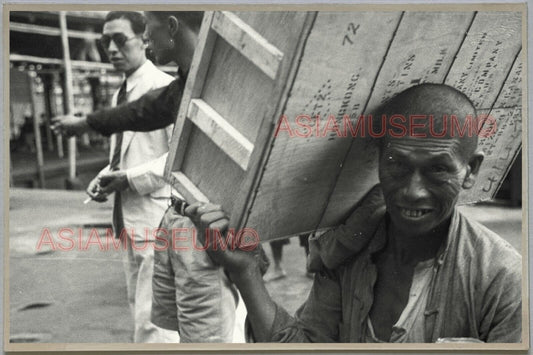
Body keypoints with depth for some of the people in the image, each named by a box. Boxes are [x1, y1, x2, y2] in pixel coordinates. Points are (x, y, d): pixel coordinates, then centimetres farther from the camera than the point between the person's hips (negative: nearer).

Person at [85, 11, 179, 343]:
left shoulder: (165, 87, -12)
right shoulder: (120, 94, 15)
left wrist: (129, 178, -19)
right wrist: (106, 177, 3)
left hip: (158, 217, -9)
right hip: (130, 217, 9)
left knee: (152, 319, -6)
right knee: (141, 307, 20)